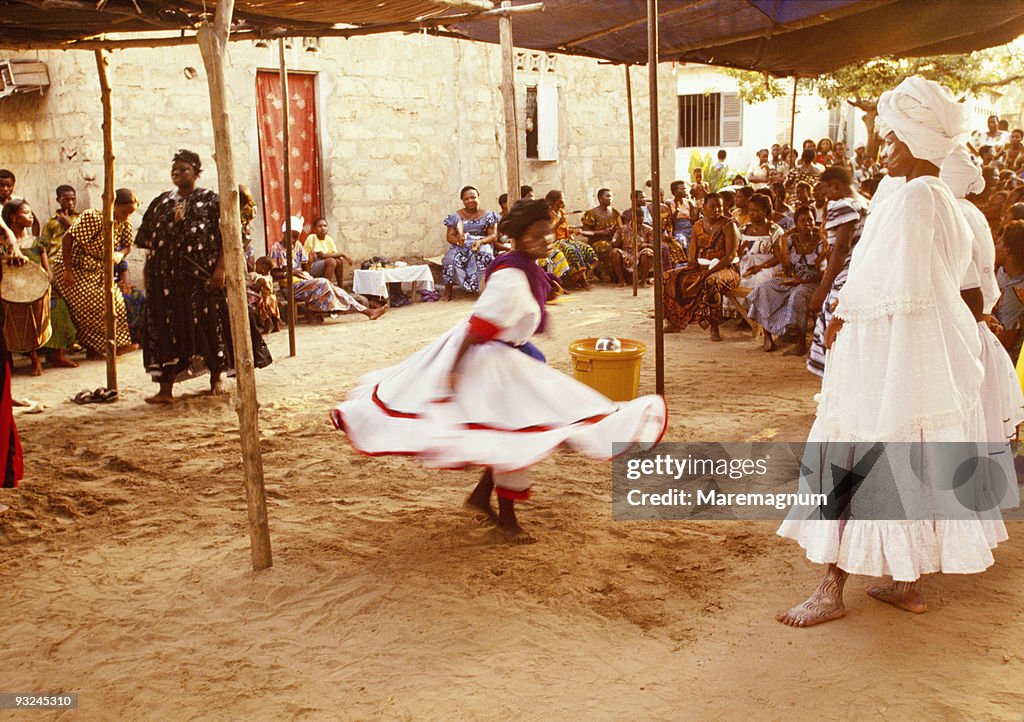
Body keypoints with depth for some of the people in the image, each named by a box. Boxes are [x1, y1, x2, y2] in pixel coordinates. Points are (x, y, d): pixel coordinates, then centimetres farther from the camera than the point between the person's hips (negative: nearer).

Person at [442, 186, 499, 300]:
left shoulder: (488, 215, 8)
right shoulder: (455, 216, 11)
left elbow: (493, 235, 1)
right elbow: (449, 235, 4)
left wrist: (480, 242, -20)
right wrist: (458, 240, -21)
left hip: (482, 245, -1)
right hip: (460, 246, 1)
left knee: (484, 255, -37)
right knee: (450, 258, -32)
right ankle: (448, 292, -27)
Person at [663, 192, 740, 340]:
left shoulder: (728, 225, -7)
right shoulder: (698, 226, 10)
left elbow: (731, 255, -15)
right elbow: (692, 256, 8)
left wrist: (711, 271, -25)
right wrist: (693, 263, -16)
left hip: (724, 269, -6)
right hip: (700, 268, 6)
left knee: (711, 281, -40)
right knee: (669, 277, -6)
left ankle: (714, 327, -35)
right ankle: (675, 321, 2)